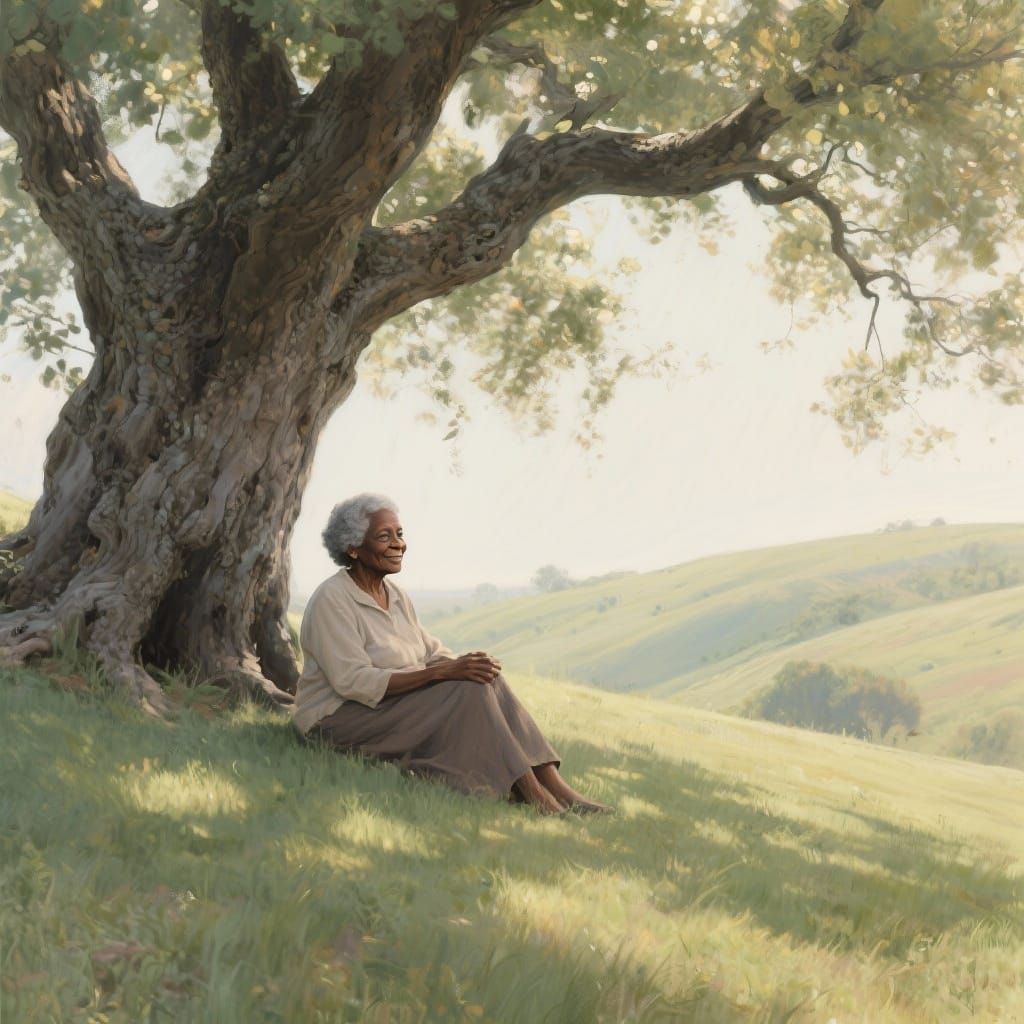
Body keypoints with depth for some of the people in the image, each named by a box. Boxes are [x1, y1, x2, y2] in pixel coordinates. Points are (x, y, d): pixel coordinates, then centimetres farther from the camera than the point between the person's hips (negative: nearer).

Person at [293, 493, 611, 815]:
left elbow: (433, 653, 9)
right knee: (467, 691, -25)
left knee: (482, 678, -16)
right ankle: (530, 791, -28)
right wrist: (442, 672, -28)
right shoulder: (331, 600, -15)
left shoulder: (395, 596, 12)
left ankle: (550, 782, -25)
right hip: (340, 720, -8)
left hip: (397, 706, 8)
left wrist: (461, 663, -16)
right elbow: (354, 682, -24)